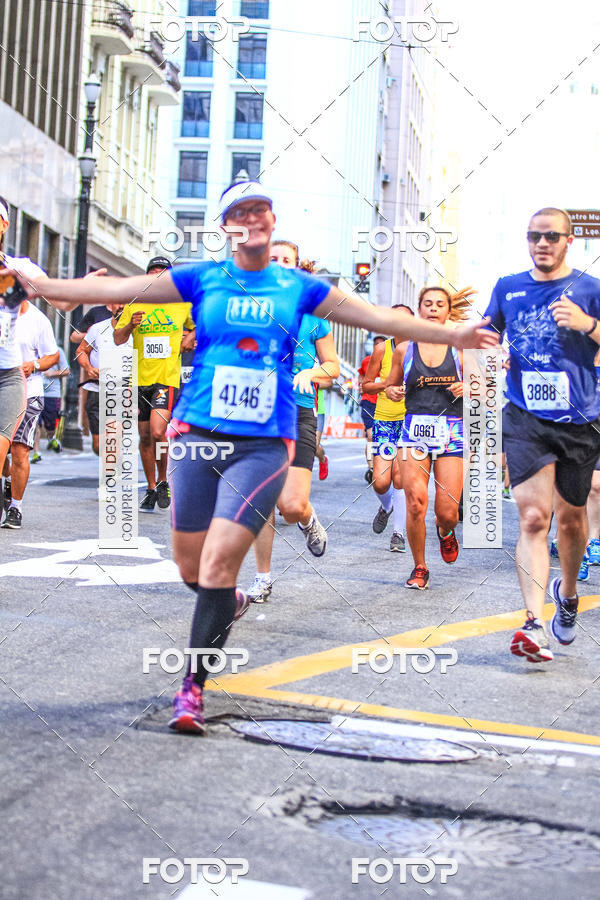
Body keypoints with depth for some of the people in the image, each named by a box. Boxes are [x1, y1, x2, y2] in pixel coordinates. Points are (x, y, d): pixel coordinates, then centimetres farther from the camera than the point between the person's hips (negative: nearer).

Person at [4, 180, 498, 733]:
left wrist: (452, 335, 7)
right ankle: (229, 603, 42)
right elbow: (121, 288, 4)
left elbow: (378, 318, 12)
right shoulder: (203, 279, 8)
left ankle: (193, 686, -3)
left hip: (264, 444, -1)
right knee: (191, 568, 7)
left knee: (219, 563, -14)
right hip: (198, 436, 2)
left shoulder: (299, 287, 10)